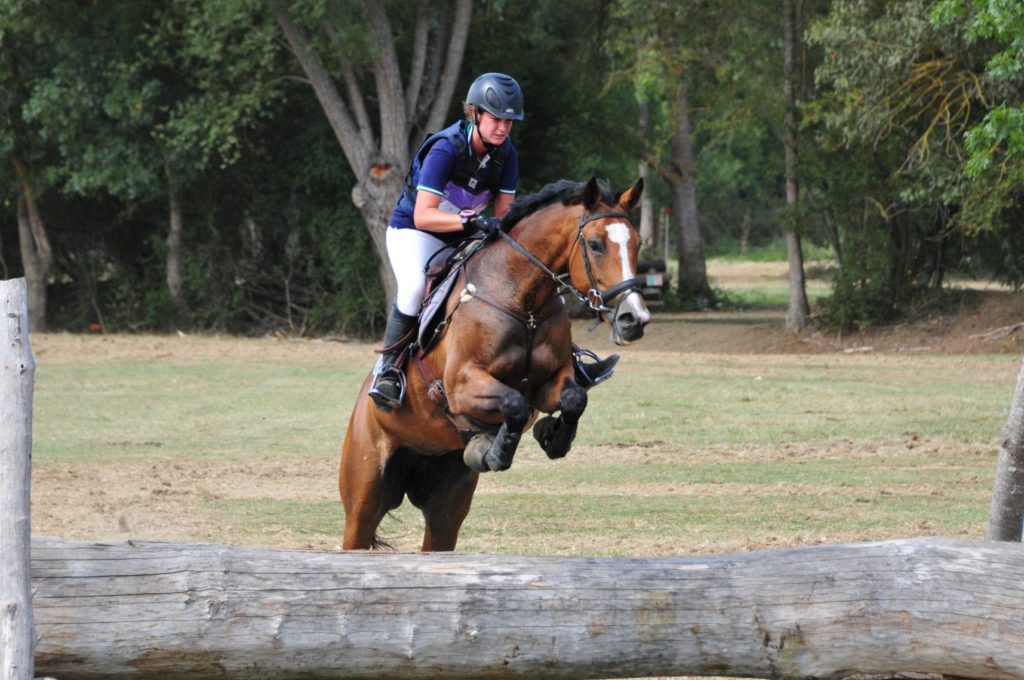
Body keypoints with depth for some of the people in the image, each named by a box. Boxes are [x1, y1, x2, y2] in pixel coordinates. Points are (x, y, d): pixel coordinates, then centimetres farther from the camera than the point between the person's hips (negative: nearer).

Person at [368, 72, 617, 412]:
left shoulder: (505, 154, -9)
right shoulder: (446, 149, -28)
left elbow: (503, 213, -3)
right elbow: (423, 215, -33)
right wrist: (472, 221, -46)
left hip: (464, 236, 7)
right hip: (413, 232, -7)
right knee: (415, 285, -37)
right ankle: (388, 365, -25)